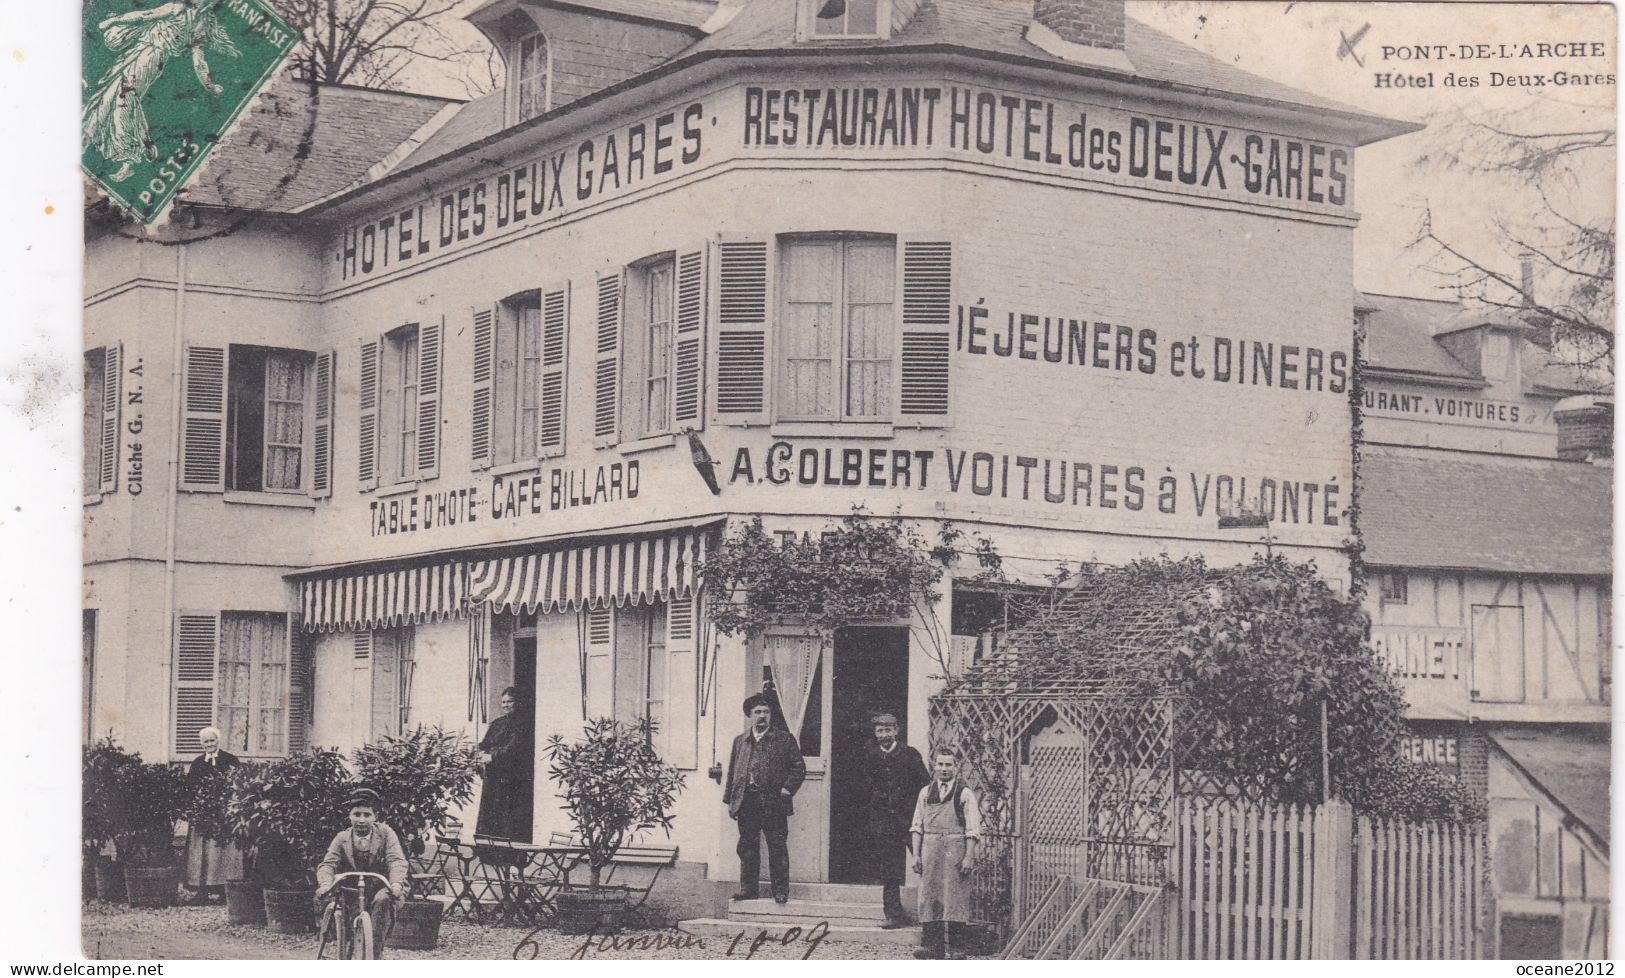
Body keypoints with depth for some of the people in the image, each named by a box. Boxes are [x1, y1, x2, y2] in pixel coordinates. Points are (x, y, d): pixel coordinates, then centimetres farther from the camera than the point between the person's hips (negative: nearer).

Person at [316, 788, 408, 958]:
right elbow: (328, 864, -11)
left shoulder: (385, 833, -3)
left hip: (380, 889, -3)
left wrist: (396, 883, -37)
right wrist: (325, 884, -34)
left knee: (382, 899, -35)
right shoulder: (342, 839, 2)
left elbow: (397, 861, -16)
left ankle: (376, 954, -30)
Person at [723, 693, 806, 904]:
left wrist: (787, 789, -7)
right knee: (747, 849, 6)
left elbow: (799, 768, 3)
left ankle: (781, 891, 4)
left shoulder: (785, 739, 4)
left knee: (777, 849, -2)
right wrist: (730, 800, 10)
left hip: (773, 804, -3)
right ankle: (748, 888, 12)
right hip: (746, 803, 3)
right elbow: (732, 773, 16)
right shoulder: (740, 741, 15)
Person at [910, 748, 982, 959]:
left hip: (955, 850, -4)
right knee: (929, 897, 2)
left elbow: (972, 829, -3)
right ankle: (930, 944, 4)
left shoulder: (965, 794, 0)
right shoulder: (926, 792, 11)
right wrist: (916, 854, 5)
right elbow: (917, 825, 13)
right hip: (930, 849, 4)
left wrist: (969, 857, -10)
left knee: (953, 899, -5)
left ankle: (951, 947, -3)